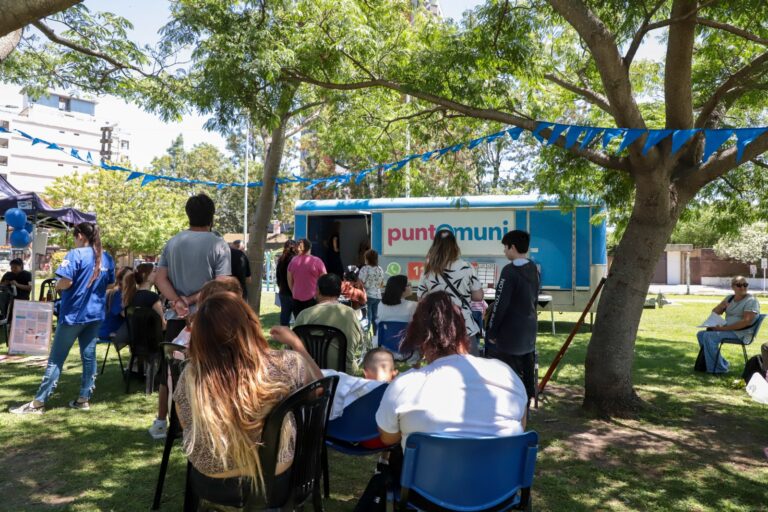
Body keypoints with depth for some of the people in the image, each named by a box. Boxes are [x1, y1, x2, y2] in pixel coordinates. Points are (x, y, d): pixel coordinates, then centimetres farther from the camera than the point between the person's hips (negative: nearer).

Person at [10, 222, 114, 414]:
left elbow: (65, 283, -20)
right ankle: (84, 399, 13)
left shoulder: (76, 254, -12)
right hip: (96, 313, 6)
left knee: (56, 358, 0)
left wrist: (57, 285, 0)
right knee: (89, 356, 9)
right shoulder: (107, 258, 7)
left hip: (74, 313, -6)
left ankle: (38, 402, 6)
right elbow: (110, 284, 16)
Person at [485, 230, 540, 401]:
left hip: (509, 333, -8)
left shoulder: (510, 271, -18)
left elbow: (501, 304, -18)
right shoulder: (533, 268, 7)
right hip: (529, 329, 8)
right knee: (526, 371, 14)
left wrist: (491, 332, -11)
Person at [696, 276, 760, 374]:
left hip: (741, 333, -9)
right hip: (727, 330, 9)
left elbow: (746, 322, -22)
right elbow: (714, 312, 17)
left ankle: (718, 368, -16)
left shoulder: (751, 301, -10)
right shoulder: (730, 298, 13)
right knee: (701, 334, 3)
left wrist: (724, 328, -25)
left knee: (709, 336, -25)